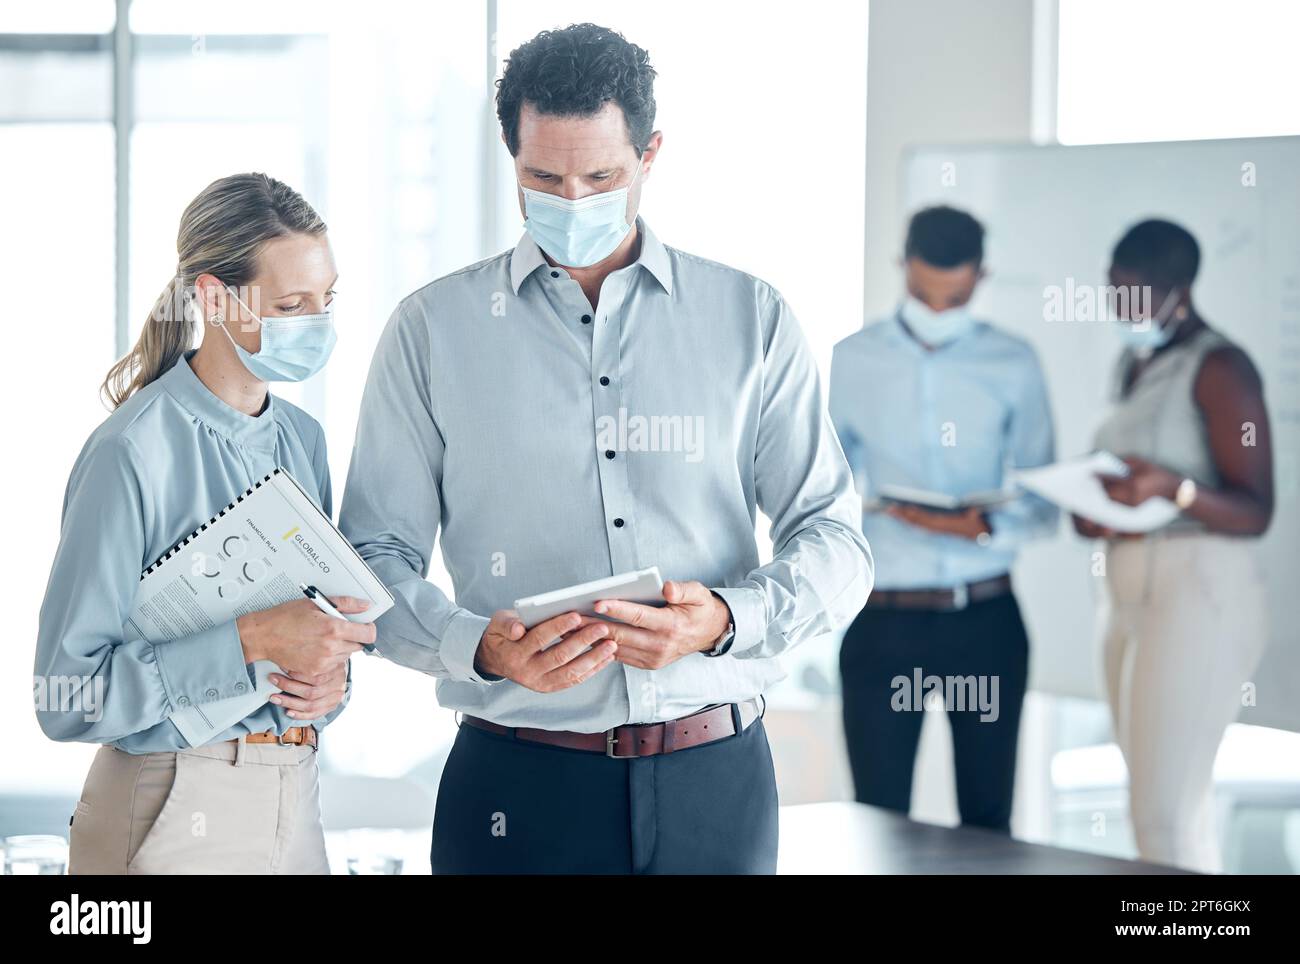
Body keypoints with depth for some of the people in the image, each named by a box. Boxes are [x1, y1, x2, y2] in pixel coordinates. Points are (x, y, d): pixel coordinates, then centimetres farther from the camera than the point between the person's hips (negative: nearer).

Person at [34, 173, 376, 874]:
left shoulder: (302, 439, 8)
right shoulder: (135, 452, -15)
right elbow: (68, 697, -18)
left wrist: (332, 669, -5)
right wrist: (249, 641, -25)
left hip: (293, 805, 7)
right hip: (177, 812, -7)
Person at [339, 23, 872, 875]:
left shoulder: (753, 319, 6)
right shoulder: (433, 329, 4)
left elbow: (835, 541, 3)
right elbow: (376, 558, 2)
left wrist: (726, 620, -17)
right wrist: (479, 646, -19)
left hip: (715, 781, 1)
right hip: (521, 793, -1)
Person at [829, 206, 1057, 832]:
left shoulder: (1012, 365, 2)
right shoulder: (853, 361, 4)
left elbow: (1041, 504, 2)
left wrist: (985, 527, -18)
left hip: (986, 620, 0)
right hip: (882, 621, 0)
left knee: (987, 818, 7)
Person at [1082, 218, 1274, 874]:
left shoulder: (1218, 368, -10)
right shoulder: (1134, 365, 16)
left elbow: (1254, 512, -14)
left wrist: (1171, 488, -32)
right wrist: (1090, 512, 4)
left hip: (1199, 596, -9)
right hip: (1130, 592, 9)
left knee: (1164, 814, -13)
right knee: (1179, 809, 9)